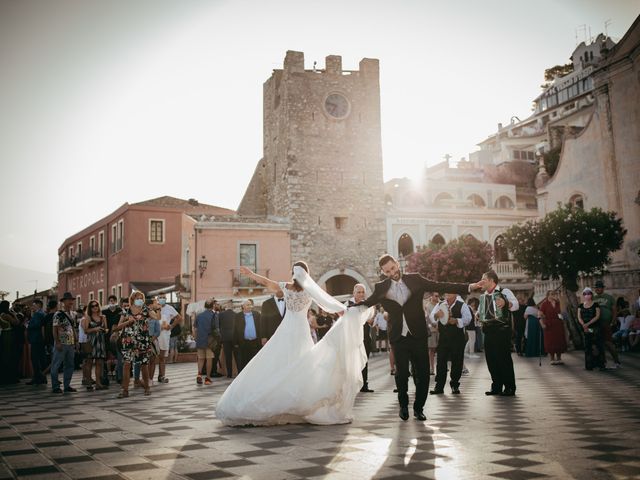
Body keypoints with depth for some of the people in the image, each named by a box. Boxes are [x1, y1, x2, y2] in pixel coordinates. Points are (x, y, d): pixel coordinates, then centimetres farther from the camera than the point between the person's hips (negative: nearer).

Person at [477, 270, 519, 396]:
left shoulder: (504, 292, -2)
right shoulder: (484, 296, 19)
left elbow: (516, 304, -14)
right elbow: (480, 310, 31)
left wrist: (506, 303, -34)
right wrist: (478, 314, 8)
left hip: (502, 329, -7)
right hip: (488, 330, 7)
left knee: (504, 358, -7)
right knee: (490, 358, 6)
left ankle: (510, 387, 0)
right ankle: (496, 386, 14)